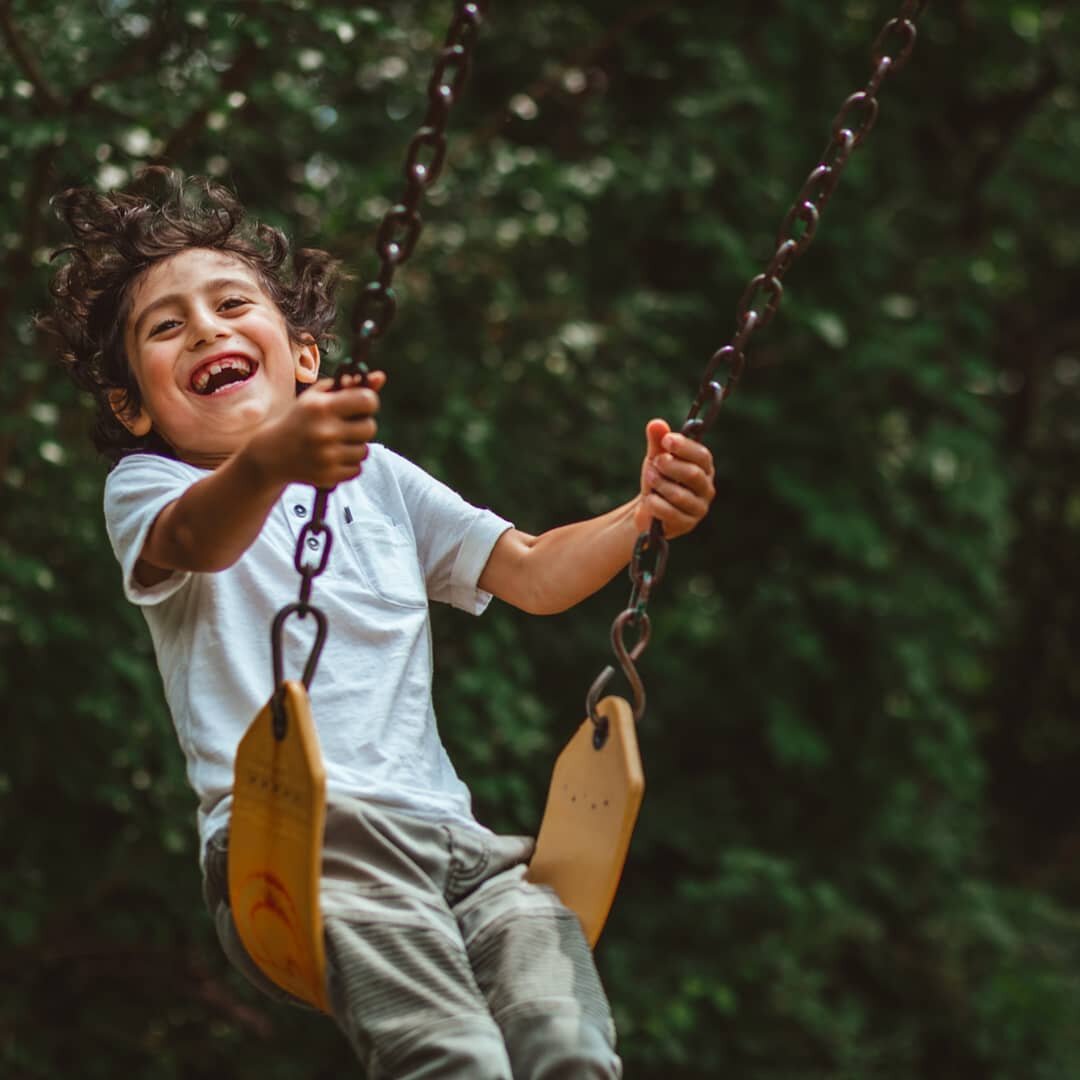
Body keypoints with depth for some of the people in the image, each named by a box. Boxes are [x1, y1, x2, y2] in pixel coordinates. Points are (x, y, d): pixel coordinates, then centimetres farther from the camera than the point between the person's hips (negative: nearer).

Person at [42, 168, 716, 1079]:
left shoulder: (375, 476, 28)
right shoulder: (144, 486, 11)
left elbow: (532, 573, 24)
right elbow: (197, 539, -14)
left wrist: (641, 518, 3)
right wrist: (268, 463, -38)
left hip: (448, 836, 5)